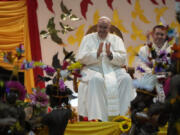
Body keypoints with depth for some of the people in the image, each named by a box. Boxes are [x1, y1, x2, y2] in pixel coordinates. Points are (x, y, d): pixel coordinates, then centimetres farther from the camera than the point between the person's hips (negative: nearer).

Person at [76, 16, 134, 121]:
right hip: (94, 70, -2)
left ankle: (123, 114, -29)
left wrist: (110, 54, -15)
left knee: (126, 78, -29)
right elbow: (81, 58, -1)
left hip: (113, 70, 2)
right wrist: (97, 53, -14)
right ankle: (99, 118, -39)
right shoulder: (88, 39, 11)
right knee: (96, 80, -37)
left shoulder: (116, 39, 14)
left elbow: (123, 59, 3)